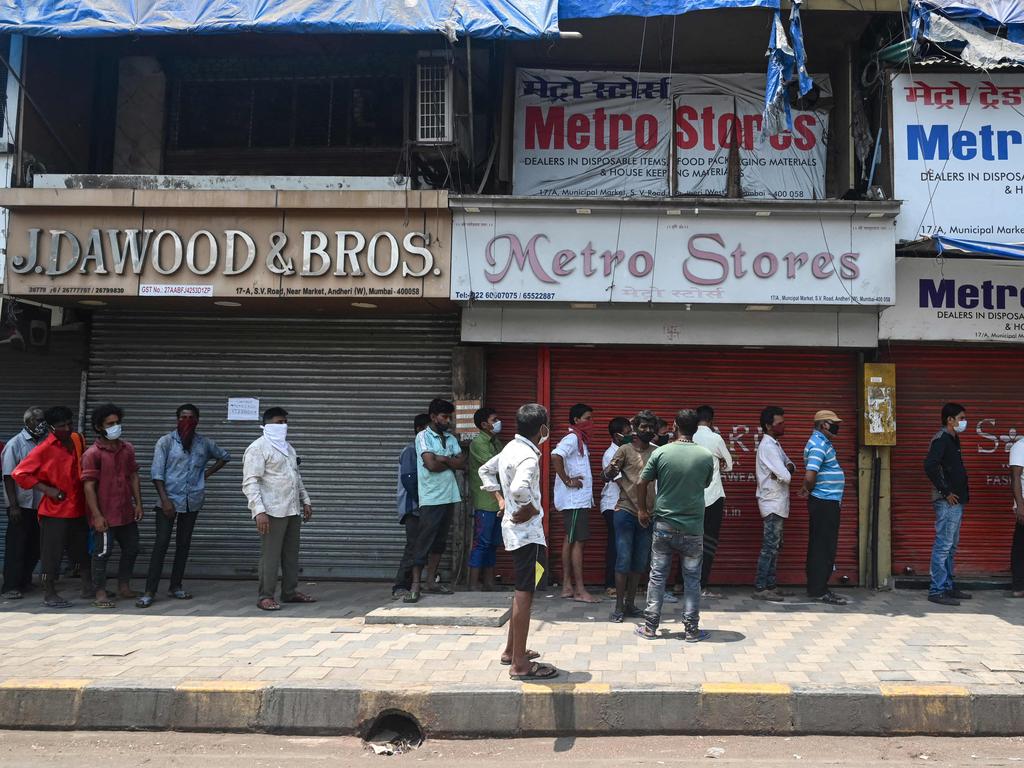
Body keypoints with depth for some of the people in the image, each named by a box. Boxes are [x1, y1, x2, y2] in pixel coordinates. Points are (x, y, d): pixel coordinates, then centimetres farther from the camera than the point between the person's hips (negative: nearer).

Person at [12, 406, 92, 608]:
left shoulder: (78, 440, 5)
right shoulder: (44, 449, -13)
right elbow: (19, 473, -14)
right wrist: (47, 489, -18)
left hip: (78, 508, 6)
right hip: (55, 510, -6)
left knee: (84, 550, 15)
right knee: (52, 552, 2)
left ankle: (88, 588, 27)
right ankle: (49, 594, 13)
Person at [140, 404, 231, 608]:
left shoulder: (204, 443, 8)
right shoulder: (166, 442, -2)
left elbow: (225, 456, 24)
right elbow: (156, 473, -6)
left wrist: (208, 472, 9)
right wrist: (164, 500, -15)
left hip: (192, 501, 4)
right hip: (169, 500, -4)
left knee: (184, 544, 9)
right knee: (161, 543, -8)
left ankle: (175, 587, 19)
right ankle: (150, 592, -5)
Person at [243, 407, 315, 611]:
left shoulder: (288, 447, 19)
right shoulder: (258, 448, -8)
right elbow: (250, 482, -15)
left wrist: (305, 501, 19)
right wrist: (259, 511, -23)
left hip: (293, 510, 8)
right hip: (272, 511, -8)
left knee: (291, 554, 13)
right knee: (270, 556, -5)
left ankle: (290, 592, 22)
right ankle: (266, 597, 3)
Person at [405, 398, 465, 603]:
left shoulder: (450, 438, 13)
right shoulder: (423, 437, -6)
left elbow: (462, 463, 2)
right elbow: (431, 465, -18)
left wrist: (441, 459, -9)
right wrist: (451, 462, -3)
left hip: (449, 497, 7)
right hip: (431, 499, -6)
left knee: (440, 541, 10)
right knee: (424, 542, -5)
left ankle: (430, 581, 18)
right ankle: (416, 585, -2)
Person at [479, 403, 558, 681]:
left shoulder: (511, 448, 9)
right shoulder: (528, 456, -21)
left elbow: (485, 471, 23)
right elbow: (519, 489, -39)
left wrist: (501, 499, 17)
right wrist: (531, 509, -21)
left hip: (515, 529, 10)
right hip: (527, 532, -10)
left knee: (523, 591, 20)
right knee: (525, 594, -4)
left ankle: (512, 650, 30)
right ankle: (520, 664, 1)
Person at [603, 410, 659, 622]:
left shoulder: (657, 452, 10)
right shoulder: (625, 450, -2)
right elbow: (607, 477, -6)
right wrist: (611, 471, -28)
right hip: (626, 511, -4)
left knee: (640, 562, 8)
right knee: (623, 560, -4)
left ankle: (630, 603, 19)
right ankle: (619, 607, 2)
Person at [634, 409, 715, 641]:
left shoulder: (661, 453, -7)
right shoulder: (706, 456, -6)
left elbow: (642, 483, -2)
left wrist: (643, 510, 12)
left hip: (664, 525, 0)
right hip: (693, 527, 0)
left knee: (657, 575, 9)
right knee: (692, 578, 9)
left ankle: (650, 626, 13)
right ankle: (691, 629, 13)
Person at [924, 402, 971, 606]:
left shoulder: (952, 439, 17)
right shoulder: (941, 439, -12)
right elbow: (929, 466, -26)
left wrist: (962, 495, 13)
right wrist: (945, 492, -20)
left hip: (955, 501, 10)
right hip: (947, 503, -10)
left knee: (950, 547, 15)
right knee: (943, 546, -8)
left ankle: (948, 587, 22)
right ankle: (937, 590, -4)